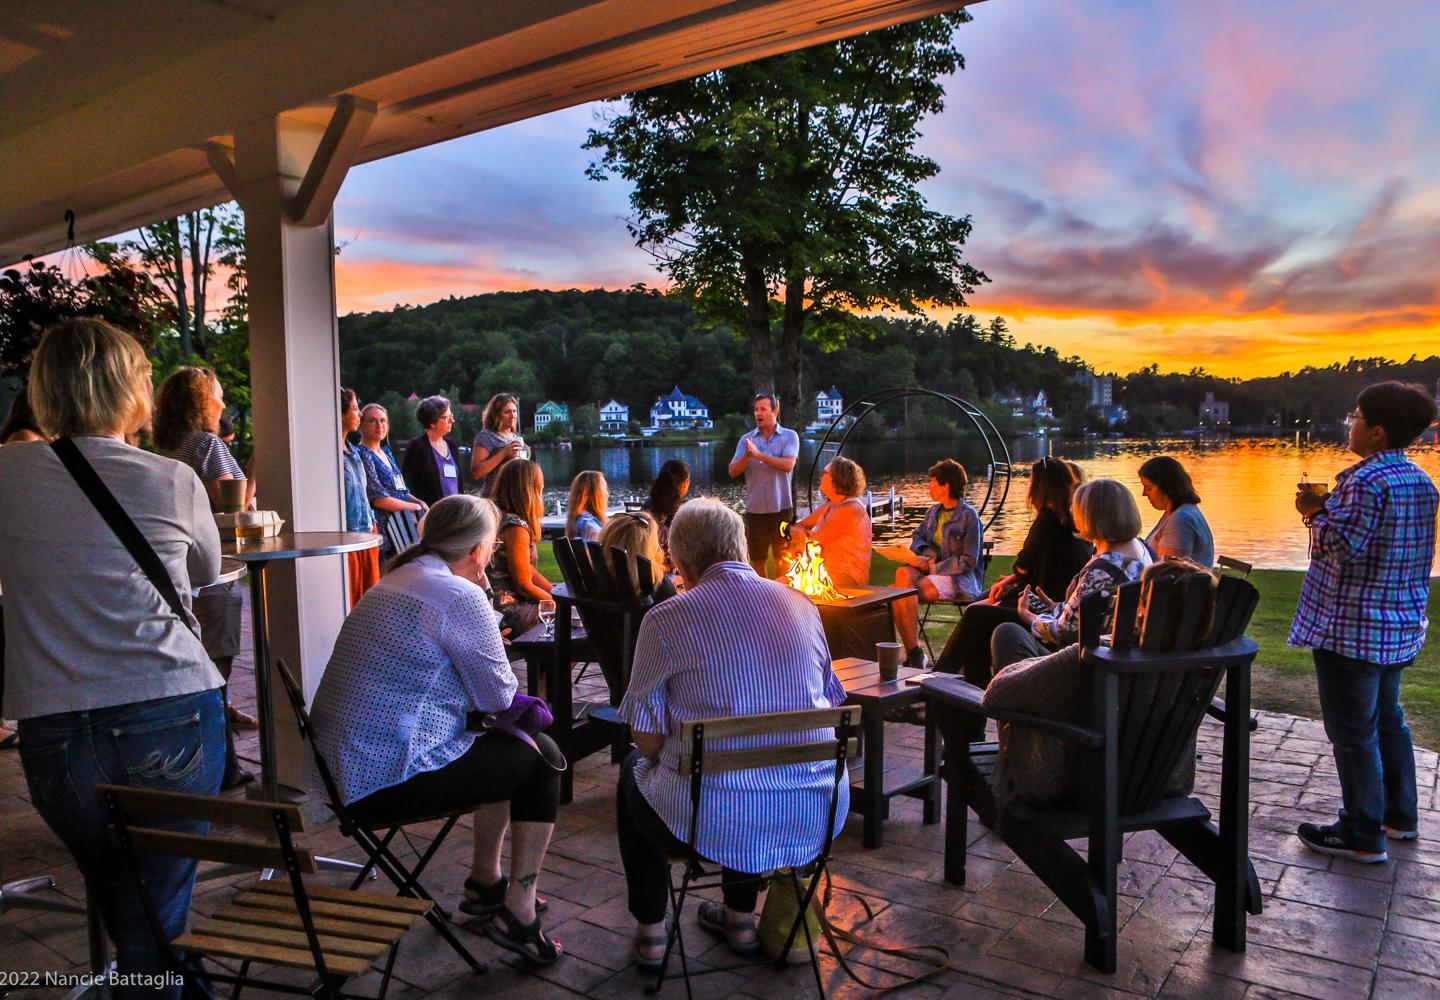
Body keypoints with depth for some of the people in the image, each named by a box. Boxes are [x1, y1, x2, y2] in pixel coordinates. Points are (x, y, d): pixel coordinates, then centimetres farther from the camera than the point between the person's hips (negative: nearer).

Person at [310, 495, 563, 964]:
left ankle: (485, 881, 34)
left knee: (505, 747, 24)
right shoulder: (459, 596, -17)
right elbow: (499, 696, -8)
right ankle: (518, 915, 10)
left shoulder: (392, 581, 13)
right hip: (388, 784, -10)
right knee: (542, 760, 5)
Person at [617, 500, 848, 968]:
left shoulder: (665, 619, -10)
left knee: (634, 770, 29)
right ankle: (739, 918, 45)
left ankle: (650, 932, 34)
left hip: (713, 824, -4)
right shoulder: (802, 606, 4)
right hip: (814, 820, 4)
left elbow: (648, 741, -6)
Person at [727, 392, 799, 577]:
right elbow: (733, 472, 1)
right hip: (755, 508, 3)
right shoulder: (746, 439, 7)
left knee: (782, 559, 5)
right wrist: (746, 456, -17)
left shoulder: (789, 436, 1)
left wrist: (759, 454, -18)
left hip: (781, 508, -2)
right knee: (757, 560, 10)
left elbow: (788, 465, -15)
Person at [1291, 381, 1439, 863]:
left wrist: (1316, 513, -8)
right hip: (1401, 625, 10)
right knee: (1387, 718, 22)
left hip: (1353, 628, -10)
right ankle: (1401, 815, 35)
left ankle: (1362, 835, 11)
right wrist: (1330, 511, 10)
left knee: (1353, 731, 1)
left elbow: (1344, 547, -24)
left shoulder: (1366, 481, -21)